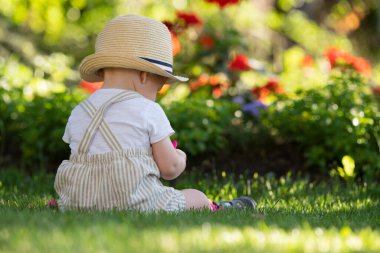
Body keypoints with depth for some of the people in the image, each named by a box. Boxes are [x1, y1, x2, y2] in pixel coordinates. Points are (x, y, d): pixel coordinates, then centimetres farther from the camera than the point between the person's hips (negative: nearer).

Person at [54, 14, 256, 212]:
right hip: (138, 203, -5)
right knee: (197, 197, 15)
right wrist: (179, 159, 20)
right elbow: (169, 168, -3)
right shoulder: (148, 111, -4)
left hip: (80, 204, 6)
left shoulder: (77, 114, 11)